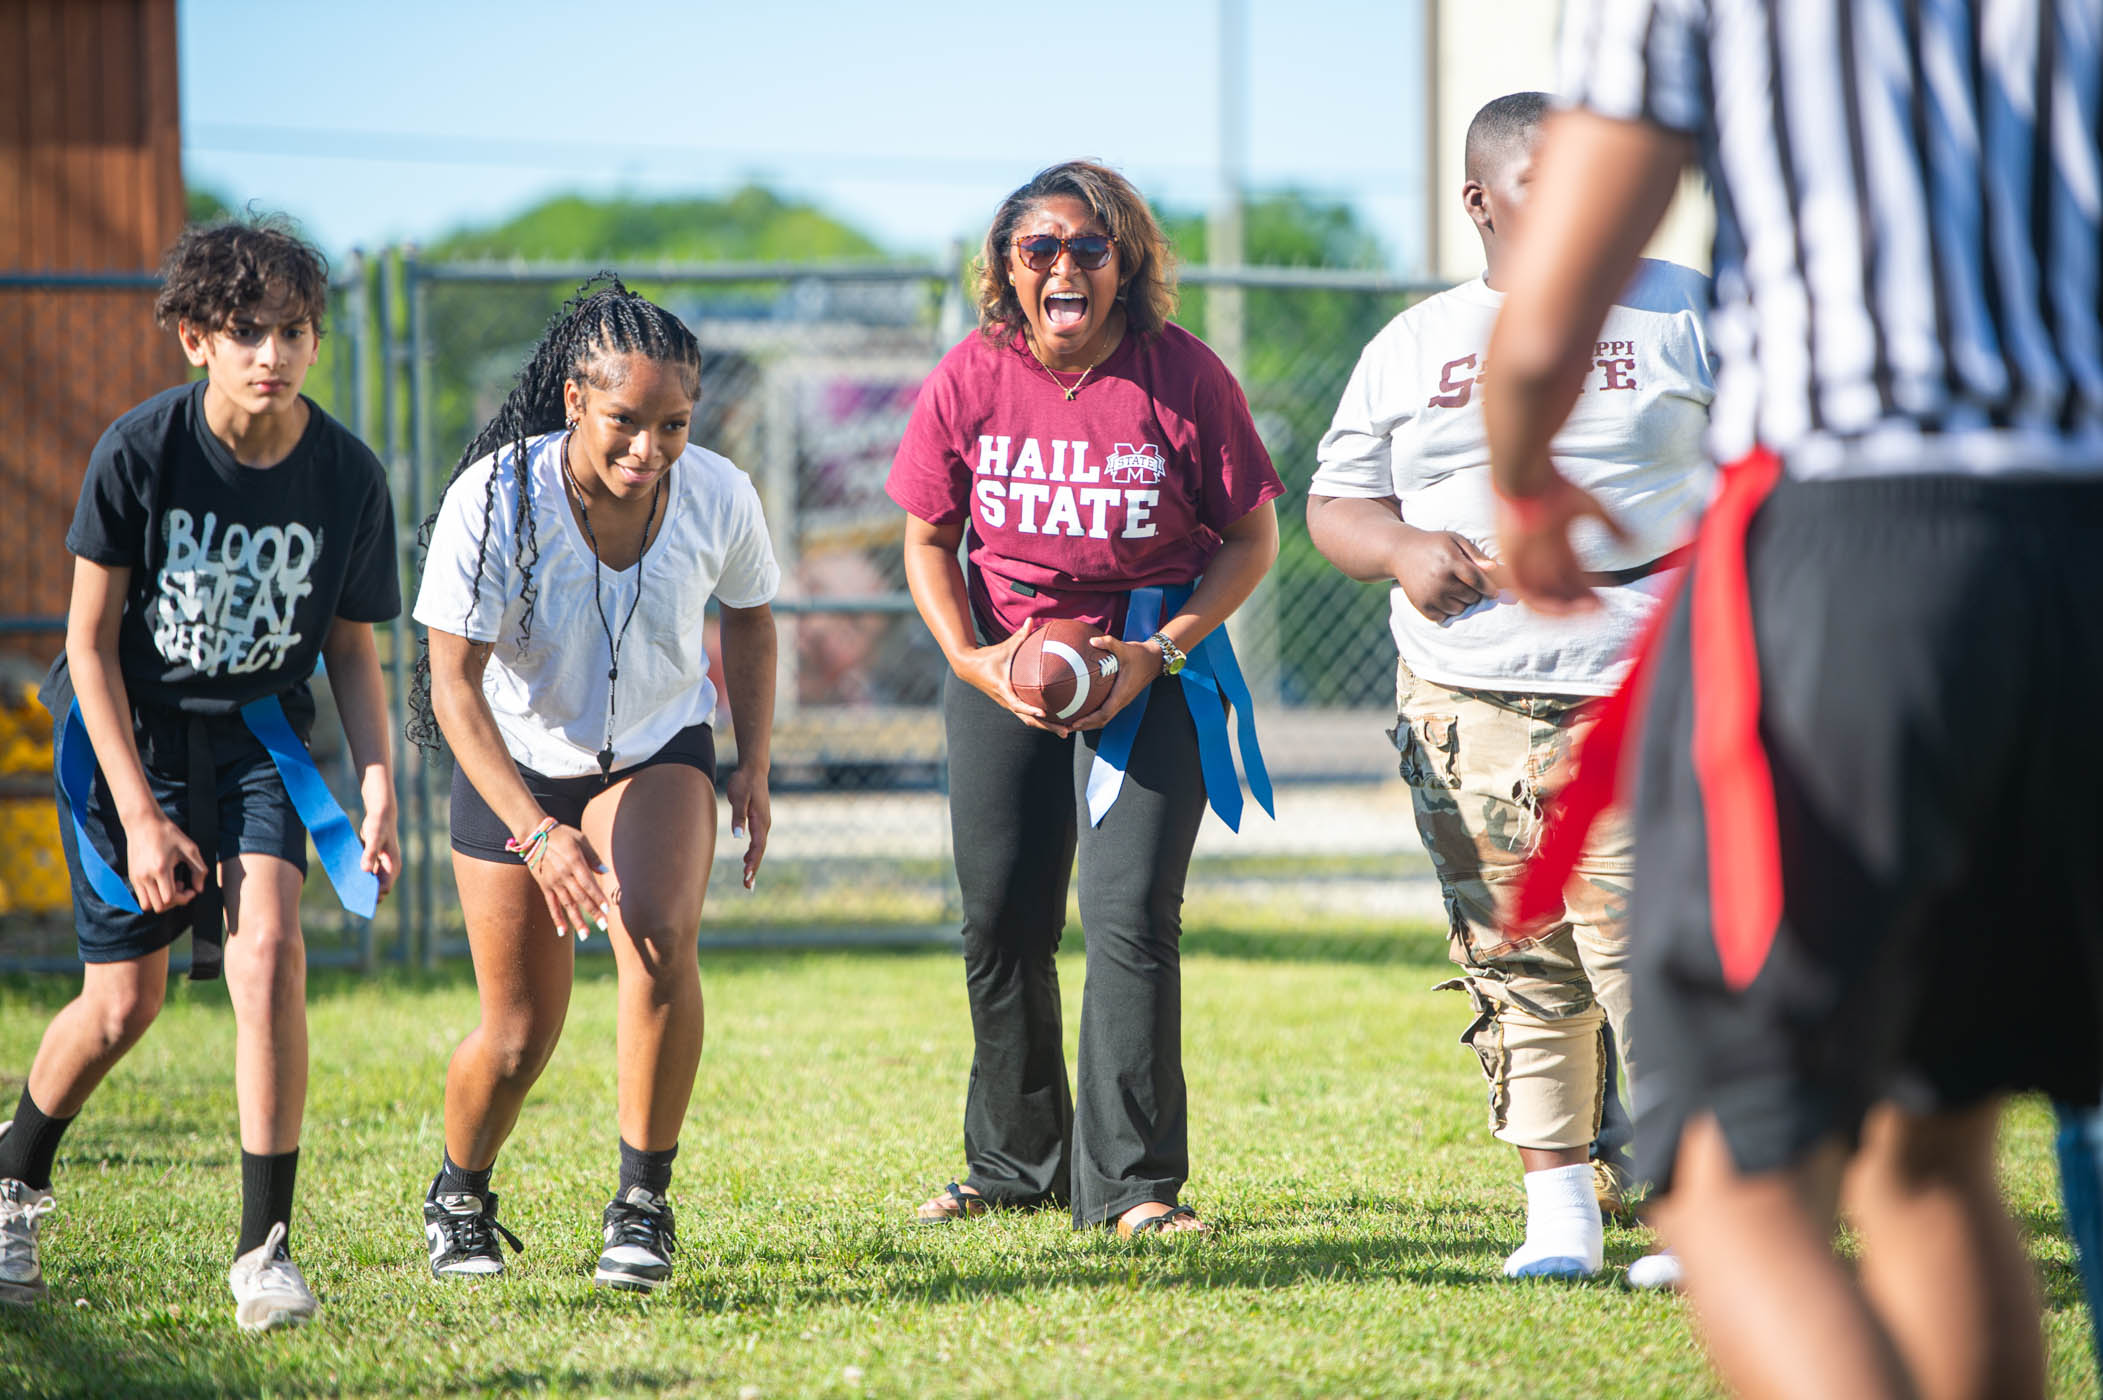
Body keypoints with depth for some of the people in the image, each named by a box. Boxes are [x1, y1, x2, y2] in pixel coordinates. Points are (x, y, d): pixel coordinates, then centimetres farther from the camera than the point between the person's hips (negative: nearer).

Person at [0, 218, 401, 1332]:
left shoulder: (348, 476, -11)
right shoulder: (138, 453, -18)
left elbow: (350, 647, 3)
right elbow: (90, 638, -12)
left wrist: (378, 788, -10)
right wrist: (140, 814, -16)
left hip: (256, 738, 1)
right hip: (126, 736, -1)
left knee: (267, 951, -22)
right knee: (123, 1002, 0)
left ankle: (265, 1249, -15)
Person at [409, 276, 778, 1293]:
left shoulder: (719, 496, -19)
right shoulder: (494, 501, -29)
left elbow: (750, 617, 5)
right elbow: (453, 686, -26)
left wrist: (754, 769, 0)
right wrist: (537, 832, -35)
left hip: (659, 749, 1)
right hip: (515, 764, -1)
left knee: (658, 937, -28)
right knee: (520, 1029, 1)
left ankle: (643, 1206, -14)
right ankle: (459, 1201, 32)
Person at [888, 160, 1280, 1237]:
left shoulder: (1183, 377, -12)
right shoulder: (970, 379, -6)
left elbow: (1250, 539, -4)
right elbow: (928, 541, 6)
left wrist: (1158, 652, -16)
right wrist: (971, 660, -10)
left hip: (1152, 659, -3)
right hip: (1006, 657, 3)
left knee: (1130, 916, -15)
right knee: (1001, 922, 9)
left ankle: (1134, 1183, -8)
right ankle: (1015, 1165, 27)